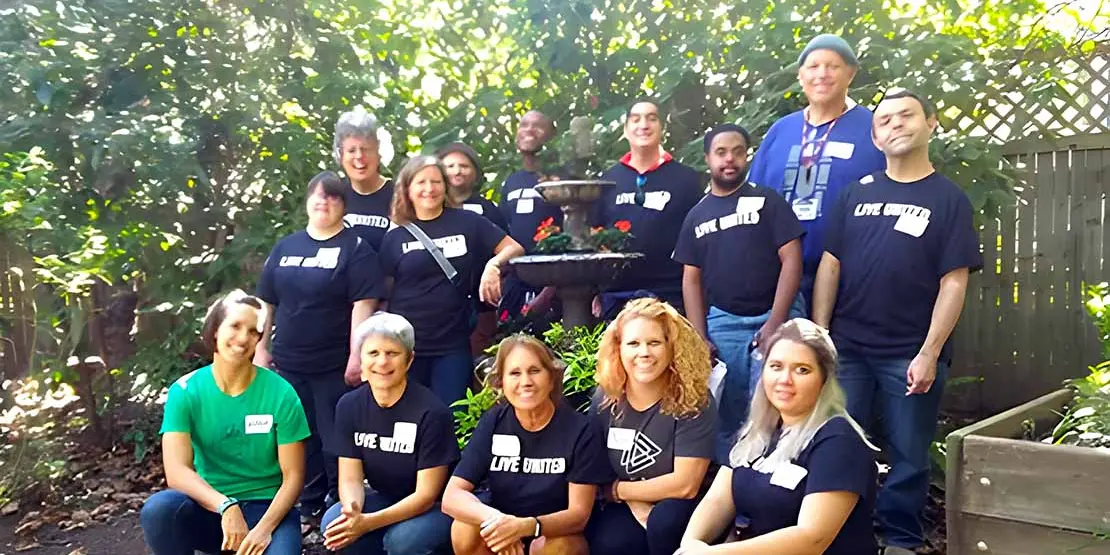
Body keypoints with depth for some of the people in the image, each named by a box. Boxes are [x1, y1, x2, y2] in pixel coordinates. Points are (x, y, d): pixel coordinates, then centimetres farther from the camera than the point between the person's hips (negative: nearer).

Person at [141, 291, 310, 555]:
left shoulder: (280, 394, -9)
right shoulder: (185, 391, -6)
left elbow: (293, 476, -7)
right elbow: (176, 471, -17)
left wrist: (264, 528, -23)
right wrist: (225, 506, -33)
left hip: (266, 508, -2)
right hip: (209, 508, 2)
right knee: (157, 508, -31)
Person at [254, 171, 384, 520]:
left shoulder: (355, 247, -4)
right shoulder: (285, 247, 11)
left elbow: (363, 304, -13)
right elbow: (267, 302, 14)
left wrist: (356, 355, -19)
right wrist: (261, 348, 10)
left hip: (335, 364, -5)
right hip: (288, 361, 5)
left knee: (336, 438, 1)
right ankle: (310, 508, 25)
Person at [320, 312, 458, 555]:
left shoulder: (431, 411, -22)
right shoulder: (349, 406, -6)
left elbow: (426, 494, -20)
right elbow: (350, 478, -7)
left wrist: (368, 522, -33)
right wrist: (352, 512, -31)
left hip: (436, 508, -4)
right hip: (383, 499, 5)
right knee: (334, 524, -23)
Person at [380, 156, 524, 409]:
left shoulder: (467, 222, 0)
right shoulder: (395, 237, 4)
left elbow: (515, 249, 2)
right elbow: (382, 292, 8)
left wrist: (494, 263, -18)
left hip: (453, 344, -1)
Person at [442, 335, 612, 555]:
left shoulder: (579, 429, -16)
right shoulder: (493, 421, -10)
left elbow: (579, 514, -19)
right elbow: (452, 496, -17)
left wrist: (526, 526, -38)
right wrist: (494, 519, -38)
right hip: (503, 526, 2)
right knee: (464, 529, -27)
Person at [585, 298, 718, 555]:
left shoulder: (694, 401, -17)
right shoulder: (605, 400, -6)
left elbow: (684, 485, -20)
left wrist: (617, 490, -11)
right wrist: (634, 502, -13)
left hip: (682, 511, -2)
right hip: (626, 508, 2)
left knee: (664, 520, -34)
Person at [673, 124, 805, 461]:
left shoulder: (767, 200, 1)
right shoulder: (697, 216, 12)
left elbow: (791, 261, -5)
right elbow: (691, 280, 11)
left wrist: (775, 323, -13)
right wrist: (699, 337, 1)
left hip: (773, 317, -3)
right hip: (722, 322, 3)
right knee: (725, 416, 8)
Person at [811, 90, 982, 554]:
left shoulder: (948, 198, 0)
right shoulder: (858, 193, 7)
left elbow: (954, 282, -6)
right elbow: (830, 266, 6)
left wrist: (929, 353, -12)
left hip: (910, 354, -2)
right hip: (847, 347, 2)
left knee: (908, 456, 8)